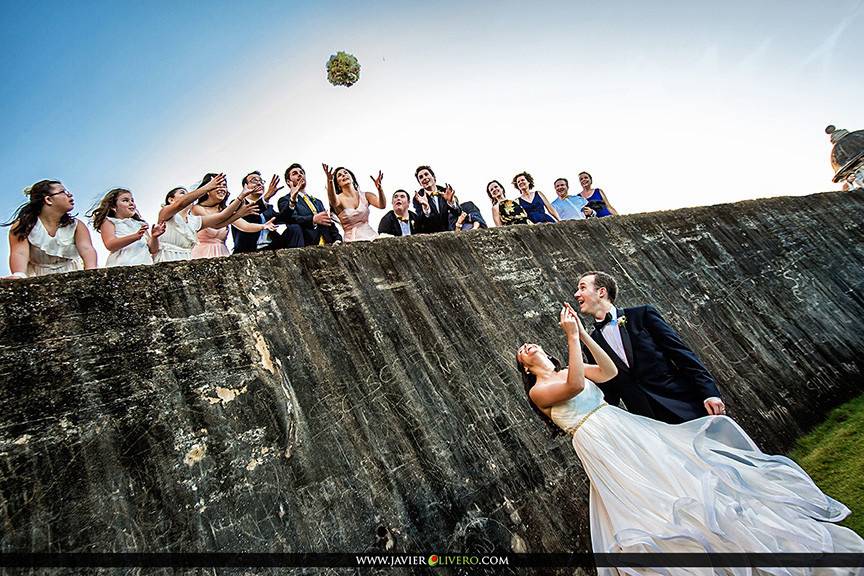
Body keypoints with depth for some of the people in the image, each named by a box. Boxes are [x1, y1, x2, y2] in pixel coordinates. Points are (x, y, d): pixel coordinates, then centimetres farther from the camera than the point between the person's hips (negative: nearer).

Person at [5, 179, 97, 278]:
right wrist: (18, 276, -42)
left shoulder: (76, 226, 1)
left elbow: (86, 249, -17)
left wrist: (92, 273, -38)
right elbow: (20, 253, -19)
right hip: (36, 278, -1)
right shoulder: (23, 226, -4)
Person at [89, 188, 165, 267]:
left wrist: (154, 237, -3)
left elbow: (153, 250, 18)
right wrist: (136, 236, -20)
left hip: (145, 266, 4)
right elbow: (110, 245, -6)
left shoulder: (140, 224, 24)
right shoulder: (108, 221, 12)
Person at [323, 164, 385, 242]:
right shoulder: (338, 198, 2)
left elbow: (382, 205, -8)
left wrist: (379, 188, -26)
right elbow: (334, 202, -22)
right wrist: (329, 181, -38)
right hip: (351, 240, -2)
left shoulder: (365, 196, 7)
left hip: (370, 236, 2)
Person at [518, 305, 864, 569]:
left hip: (623, 427, 5)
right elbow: (576, 386, -18)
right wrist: (573, 336, -15)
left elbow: (609, 372, 3)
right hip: (599, 443, -5)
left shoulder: (570, 370, 18)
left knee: (675, 470, -2)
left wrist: (583, 335, -6)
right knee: (645, 501, -11)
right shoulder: (538, 390, 0)